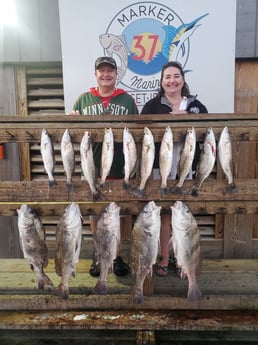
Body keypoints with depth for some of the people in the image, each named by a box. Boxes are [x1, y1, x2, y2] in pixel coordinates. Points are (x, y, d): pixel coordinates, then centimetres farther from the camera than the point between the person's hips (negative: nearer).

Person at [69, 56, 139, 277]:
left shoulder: (127, 100, 5)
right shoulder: (84, 99, 8)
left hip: (120, 167, -1)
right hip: (92, 167, 1)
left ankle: (116, 255, 26)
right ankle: (99, 253, 29)